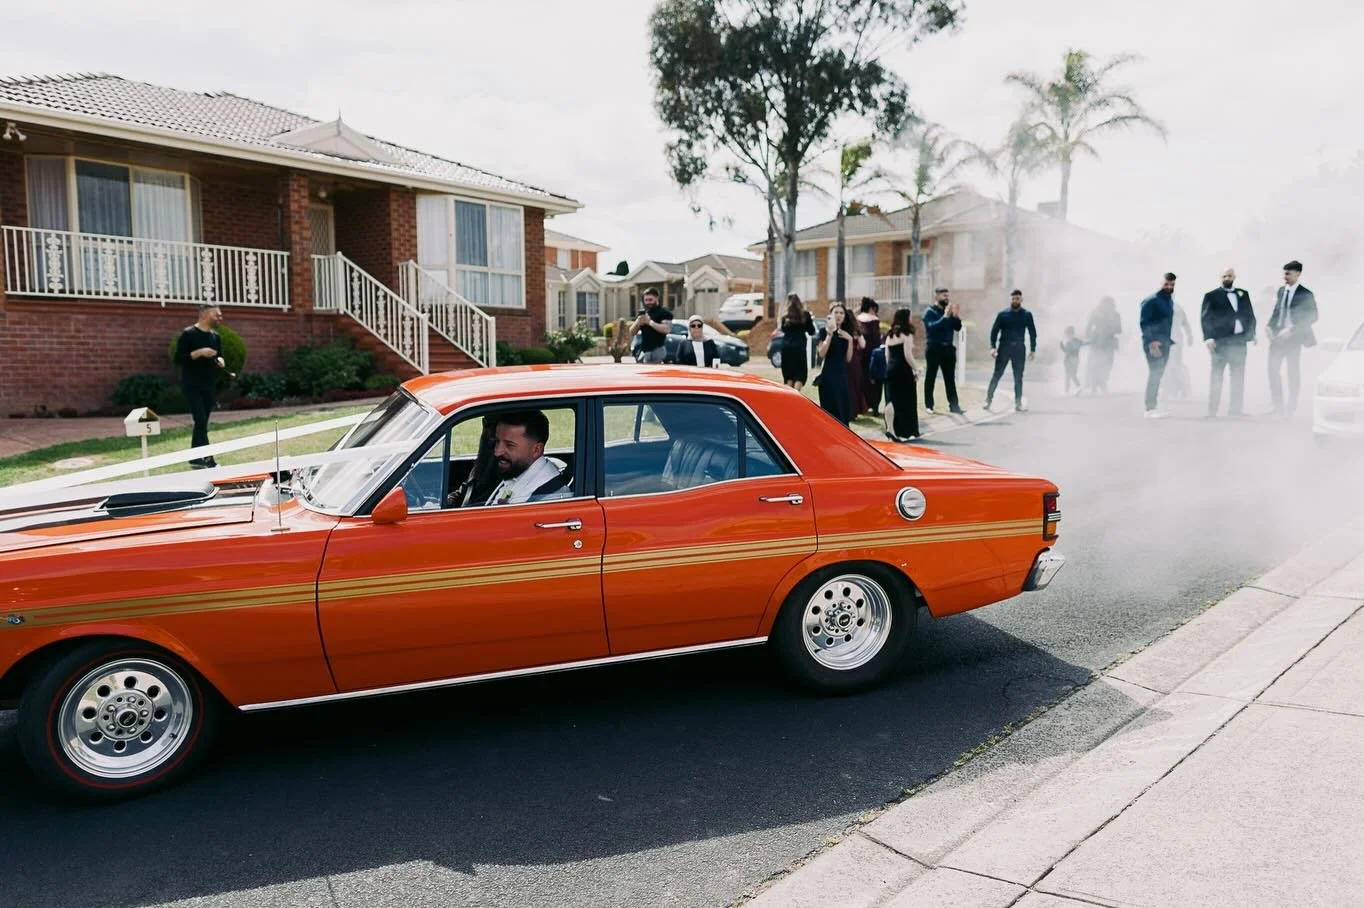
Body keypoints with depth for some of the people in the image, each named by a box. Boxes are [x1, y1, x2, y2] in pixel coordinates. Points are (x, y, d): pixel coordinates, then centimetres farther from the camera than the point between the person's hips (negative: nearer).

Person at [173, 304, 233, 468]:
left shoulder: (216, 337, 11)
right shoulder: (188, 334, -9)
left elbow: (220, 357, 21)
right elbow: (178, 359, -13)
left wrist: (221, 361, -1)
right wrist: (199, 353, -22)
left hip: (209, 386, 7)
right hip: (192, 386, -7)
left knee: (202, 422, 9)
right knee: (200, 420, -13)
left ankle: (196, 458, 16)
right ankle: (207, 458, -14)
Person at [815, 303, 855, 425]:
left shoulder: (847, 334, 13)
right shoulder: (825, 331, -2)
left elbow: (848, 358, 6)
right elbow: (822, 353, -14)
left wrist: (850, 340, -4)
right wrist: (829, 334, -20)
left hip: (842, 374, 5)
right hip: (828, 374, -5)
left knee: (844, 410, 3)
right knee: (831, 410, -8)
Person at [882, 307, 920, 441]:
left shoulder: (890, 336, 12)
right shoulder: (906, 335, -8)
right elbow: (908, 355, -14)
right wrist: (916, 369, -5)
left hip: (890, 370, 6)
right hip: (903, 370, -6)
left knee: (892, 400, 5)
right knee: (905, 401, 4)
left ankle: (890, 428, -5)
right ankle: (906, 432, 11)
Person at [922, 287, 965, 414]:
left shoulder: (949, 311, 12)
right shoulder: (930, 311, -5)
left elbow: (958, 327, 6)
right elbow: (932, 327, -21)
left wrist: (956, 315, -8)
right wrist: (945, 316, -24)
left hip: (948, 348, 5)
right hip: (934, 348, -5)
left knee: (950, 378, 4)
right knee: (930, 377, 2)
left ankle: (954, 405, 6)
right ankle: (929, 405, 7)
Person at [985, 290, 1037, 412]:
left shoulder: (1027, 315, 4)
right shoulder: (1002, 314, 0)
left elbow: (1032, 332, 7)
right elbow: (994, 330, 0)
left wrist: (1033, 349, 1)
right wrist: (993, 347, -11)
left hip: (1019, 349, 1)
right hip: (1004, 347, -1)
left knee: (1018, 377, 4)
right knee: (997, 375, -1)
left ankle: (1018, 403, 9)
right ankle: (988, 399, 6)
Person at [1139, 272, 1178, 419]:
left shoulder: (1169, 300, 14)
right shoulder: (1151, 301, -11)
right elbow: (1144, 323, -17)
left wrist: (1169, 340, 16)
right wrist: (1151, 342, -24)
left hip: (1165, 343, 8)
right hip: (1153, 344, -8)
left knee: (1158, 375, 10)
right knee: (1154, 374, -13)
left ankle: (1153, 407, 15)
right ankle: (1150, 409, -12)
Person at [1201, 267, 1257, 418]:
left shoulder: (1243, 294, 14)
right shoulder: (1211, 295, 2)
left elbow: (1250, 315, 14)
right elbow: (1205, 318, -5)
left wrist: (1251, 335, 3)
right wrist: (1208, 338, -15)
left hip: (1239, 341, 4)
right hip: (1220, 342, -4)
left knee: (1238, 377, 6)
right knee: (1216, 377, -3)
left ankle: (1235, 409, 12)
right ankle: (1212, 411, -2)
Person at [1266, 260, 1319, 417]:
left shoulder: (1305, 294, -8)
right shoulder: (1281, 290, 7)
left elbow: (1312, 317, -10)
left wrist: (1291, 330, -18)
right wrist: (1270, 326, -2)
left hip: (1293, 337, -5)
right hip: (1277, 335, 5)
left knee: (1293, 373, 5)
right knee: (1273, 369, 2)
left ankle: (1291, 408, 13)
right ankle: (1278, 407, 10)